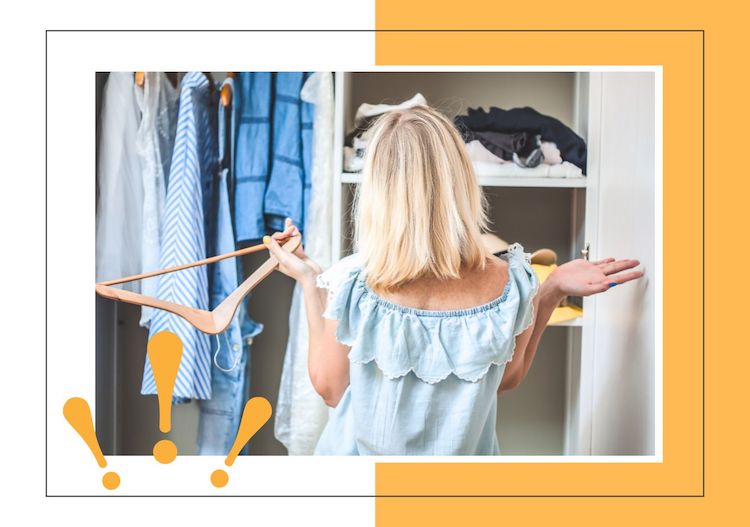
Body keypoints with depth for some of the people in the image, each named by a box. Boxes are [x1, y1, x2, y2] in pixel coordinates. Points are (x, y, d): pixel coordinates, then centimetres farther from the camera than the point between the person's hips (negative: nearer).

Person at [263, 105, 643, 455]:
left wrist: (310, 283, -8)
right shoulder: (509, 285, -22)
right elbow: (507, 380, -3)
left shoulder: (352, 286, -27)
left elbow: (330, 391, -10)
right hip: (461, 453, 2)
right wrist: (553, 290, -4)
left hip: (361, 450, -1)